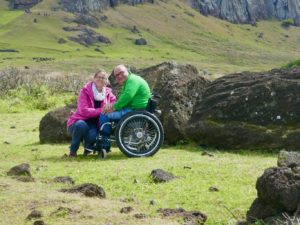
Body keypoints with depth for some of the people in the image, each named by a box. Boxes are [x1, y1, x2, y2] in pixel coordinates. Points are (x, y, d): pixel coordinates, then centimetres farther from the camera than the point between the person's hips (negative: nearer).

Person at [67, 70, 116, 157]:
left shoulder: (108, 93, 3)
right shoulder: (85, 90, -10)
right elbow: (84, 111, -20)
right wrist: (101, 110, -30)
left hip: (94, 125, 2)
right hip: (79, 121, -2)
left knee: (92, 135, -34)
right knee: (81, 125, -38)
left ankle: (88, 147, 5)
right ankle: (72, 151, -15)